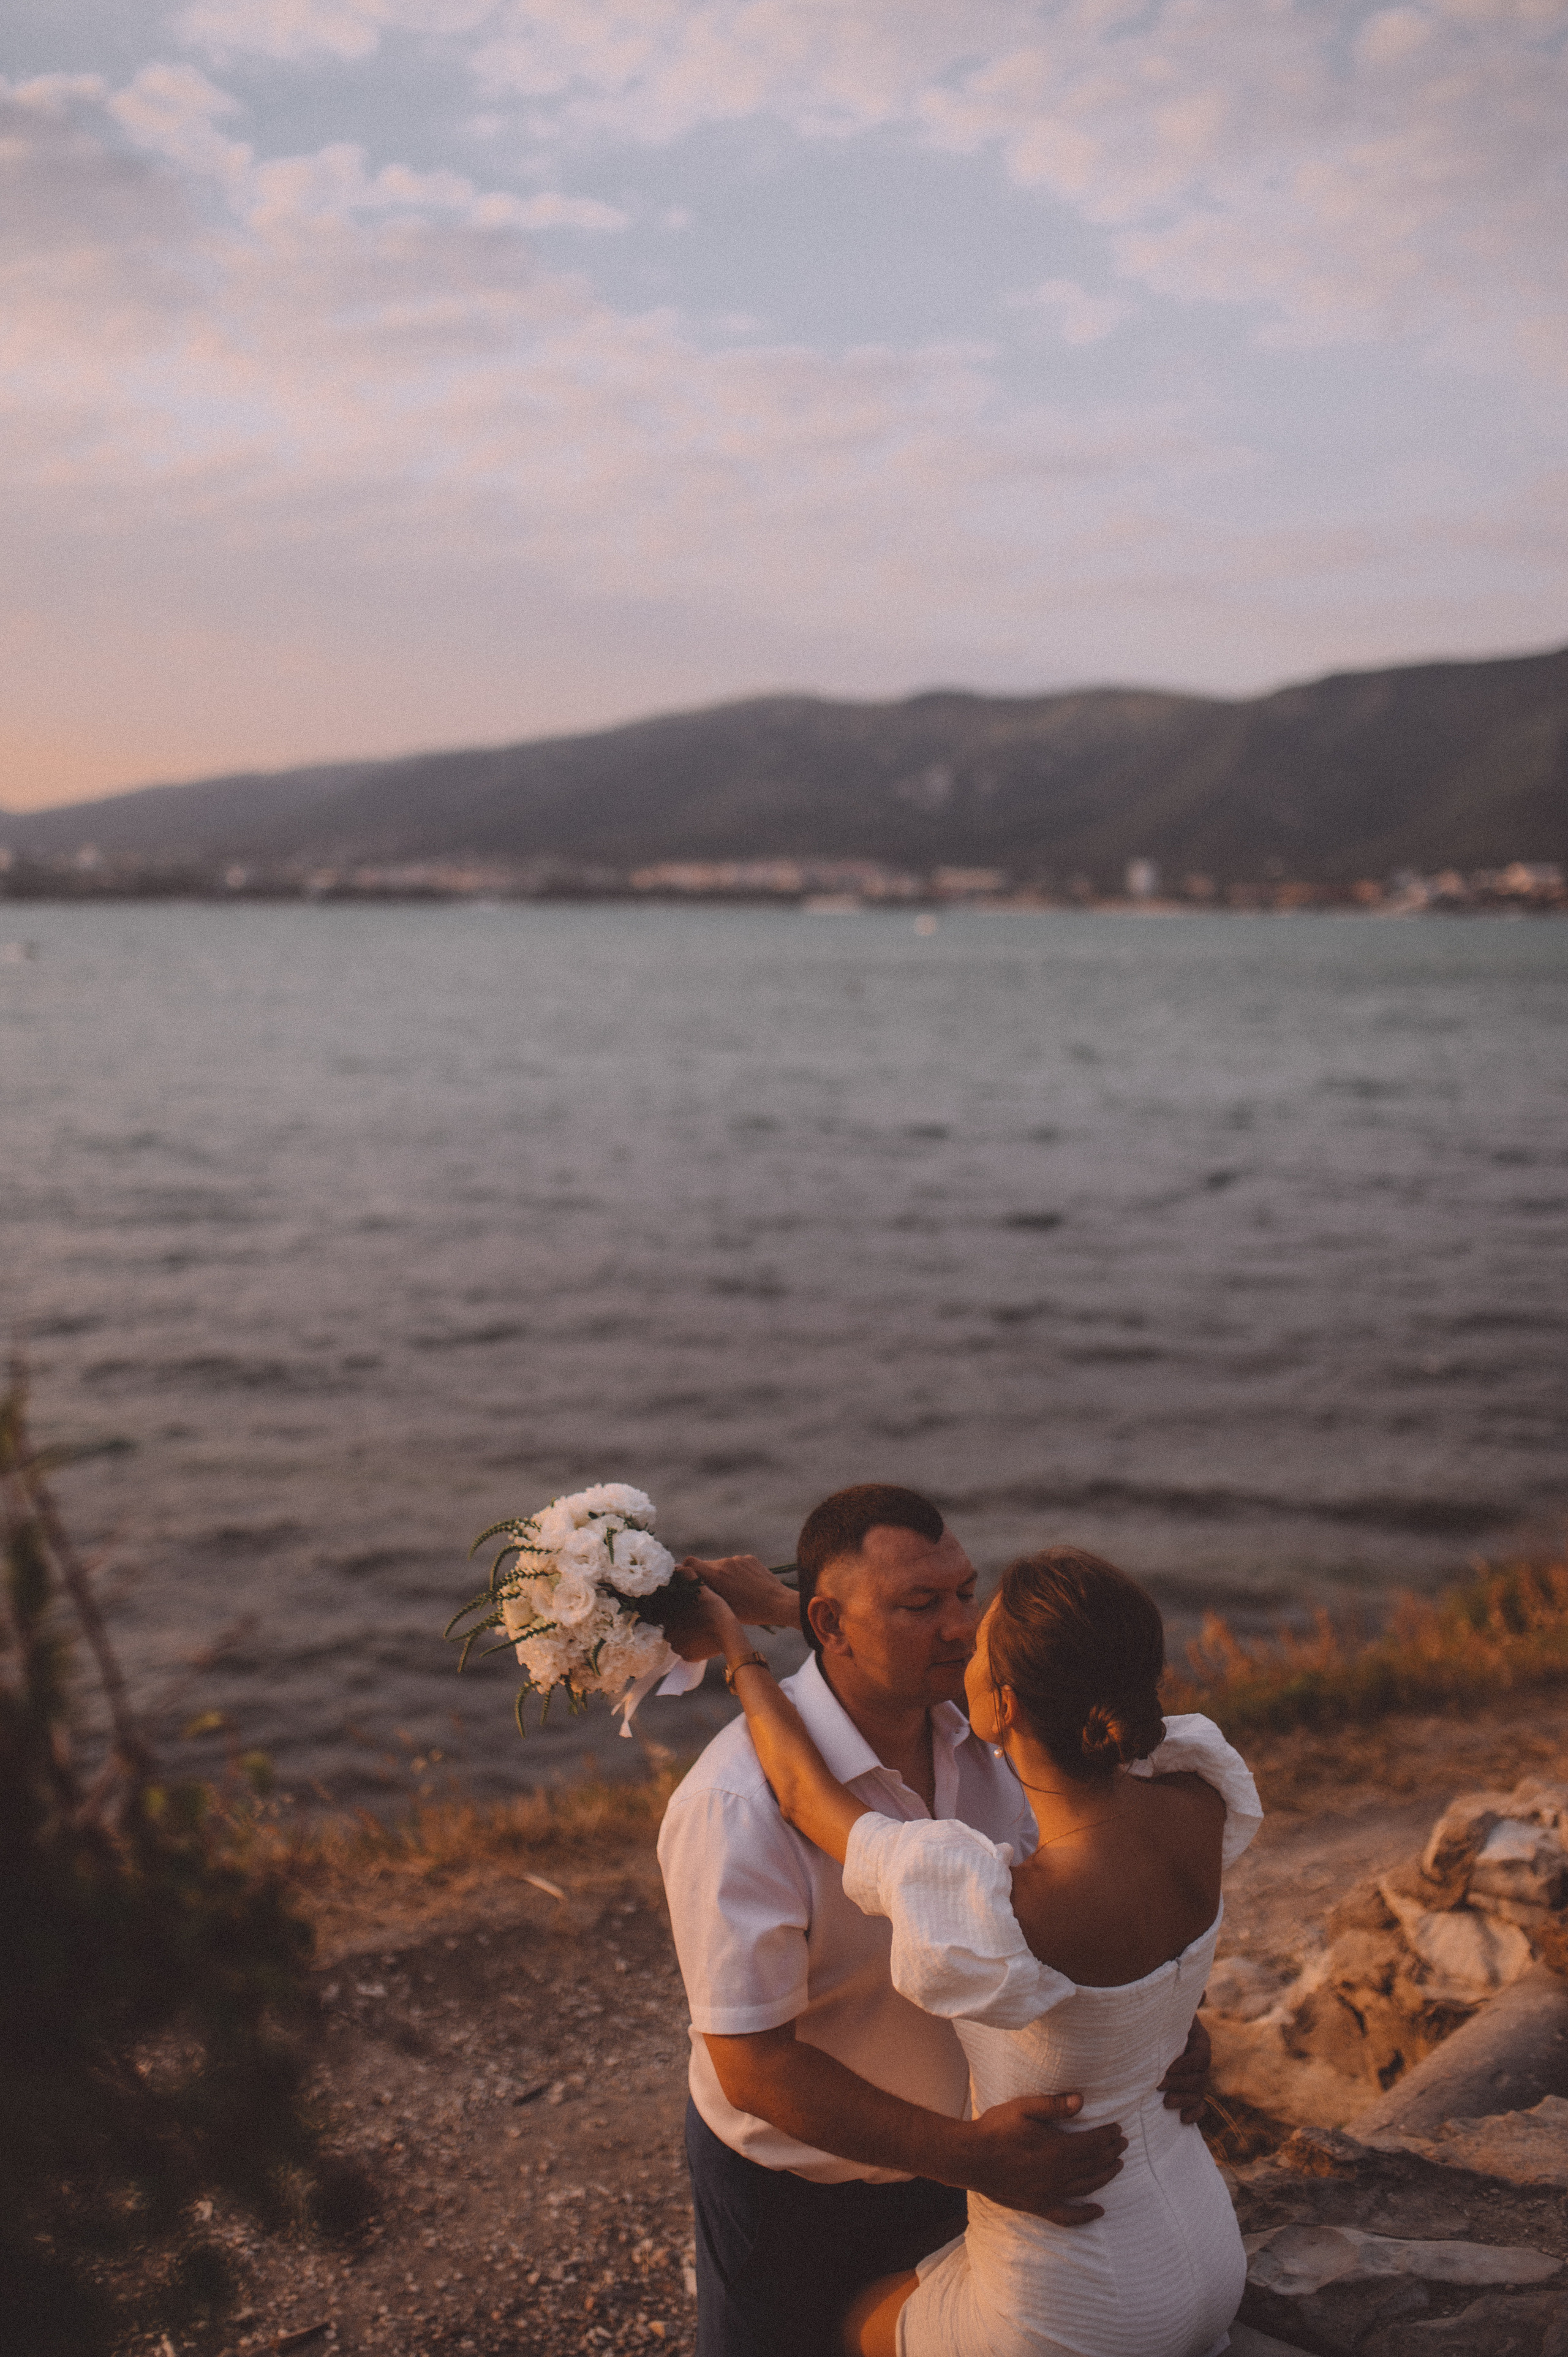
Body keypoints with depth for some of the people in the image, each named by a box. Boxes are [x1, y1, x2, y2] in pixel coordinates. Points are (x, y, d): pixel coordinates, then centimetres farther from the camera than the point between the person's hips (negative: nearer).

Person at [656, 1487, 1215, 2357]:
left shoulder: (986, 1731, -12)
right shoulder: (736, 1806, -31)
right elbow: (753, 2066, -29)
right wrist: (969, 2156, -34)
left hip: (947, 2142, 5)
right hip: (791, 2179, -5)